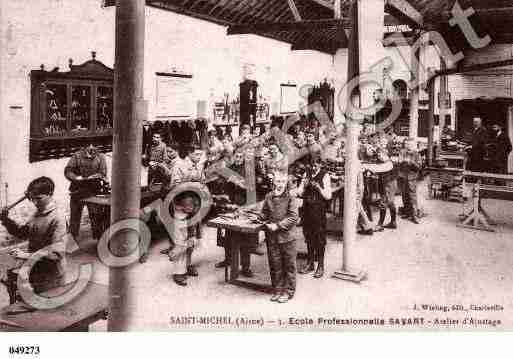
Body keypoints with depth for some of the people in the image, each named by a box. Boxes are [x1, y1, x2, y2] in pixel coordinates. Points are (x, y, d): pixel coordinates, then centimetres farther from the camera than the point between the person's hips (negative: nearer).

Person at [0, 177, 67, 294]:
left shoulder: (57, 218, -22)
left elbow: (57, 251, -28)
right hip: (35, 271, 8)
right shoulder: (37, 215, 5)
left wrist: (29, 255, -32)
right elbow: (23, 233, 18)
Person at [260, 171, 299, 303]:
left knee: (288, 265, 6)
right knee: (275, 265, 12)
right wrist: (266, 221, -3)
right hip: (271, 237, 4)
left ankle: (288, 291, 18)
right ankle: (277, 290, 25)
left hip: (286, 236, -4)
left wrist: (278, 225, -16)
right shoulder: (269, 197, 5)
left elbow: (293, 218, -12)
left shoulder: (290, 198, -7)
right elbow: (264, 213, 17)